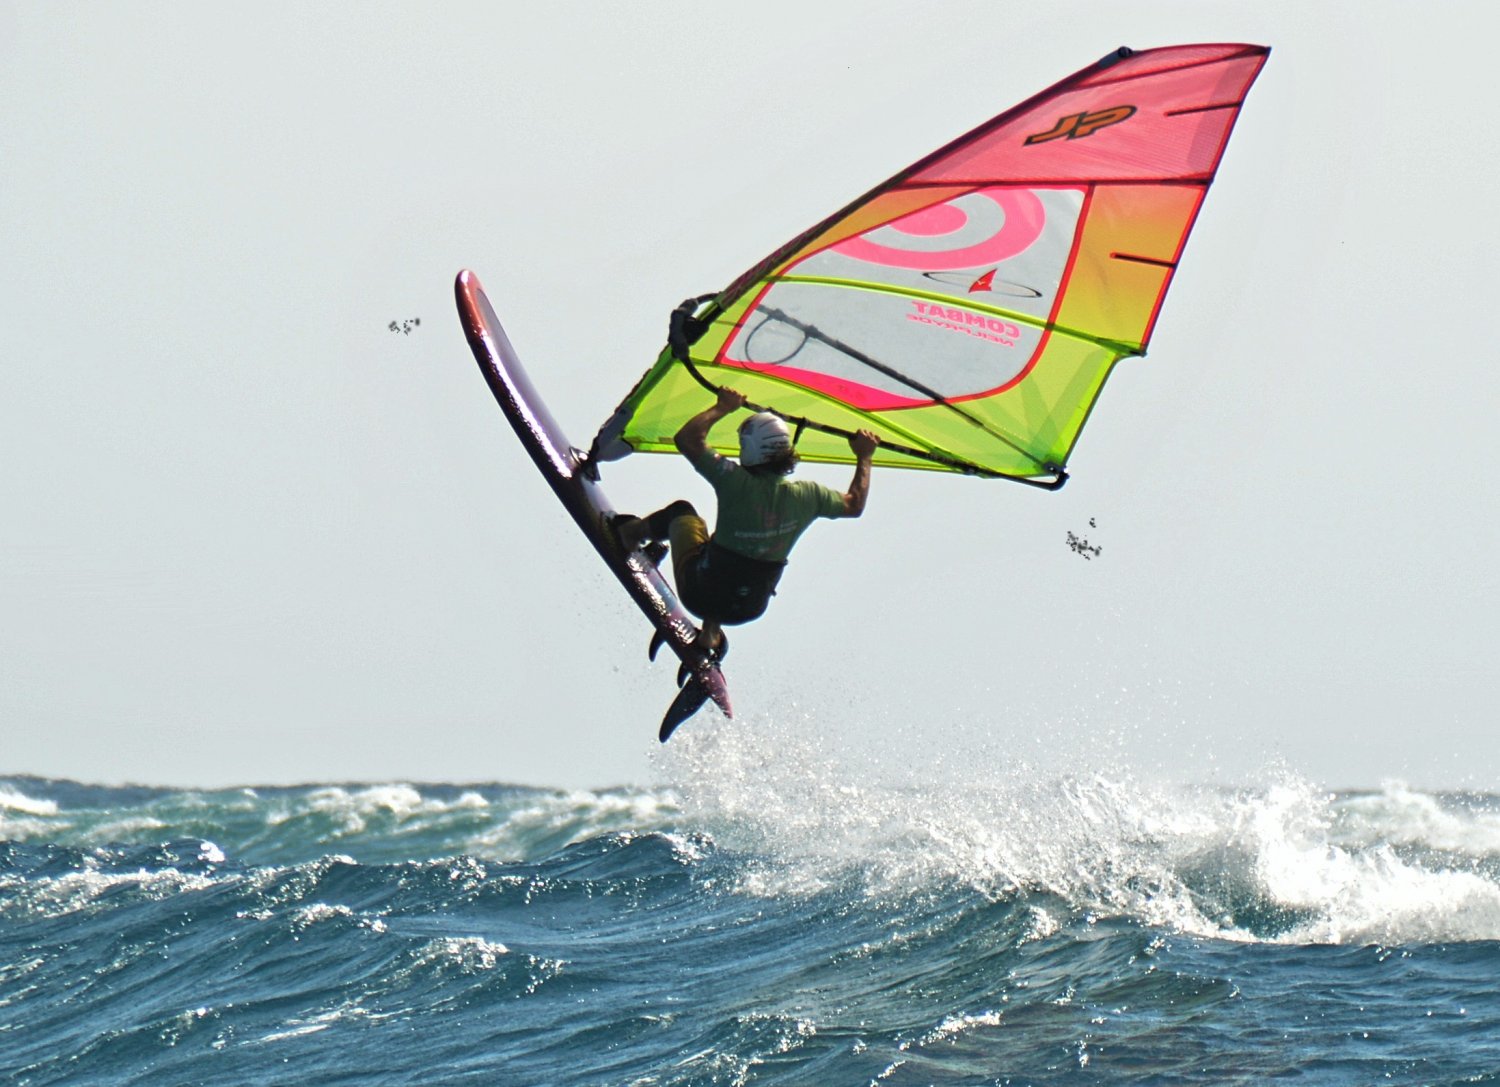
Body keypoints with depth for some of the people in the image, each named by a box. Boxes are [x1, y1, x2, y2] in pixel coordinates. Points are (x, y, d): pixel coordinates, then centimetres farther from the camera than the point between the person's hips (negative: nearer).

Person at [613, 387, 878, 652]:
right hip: (750, 610, 3)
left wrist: (722, 408, -10)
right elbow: (854, 505, 6)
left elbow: (686, 438, -23)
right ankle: (711, 635, 37)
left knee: (681, 511, 21)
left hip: (701, 598, -3)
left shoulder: (737, 483, -27)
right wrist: (864, 457, 18)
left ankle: (628, 532, 43)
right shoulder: (807, 495, -14)